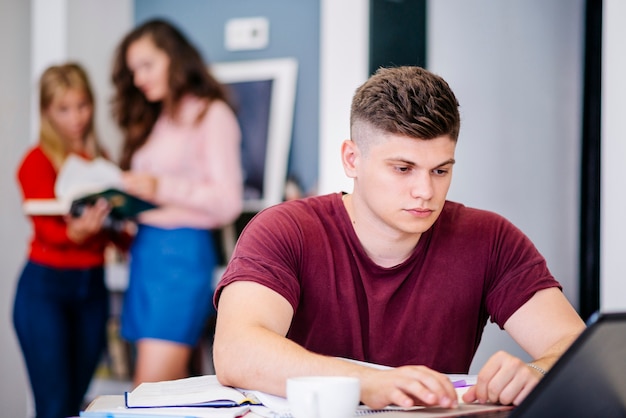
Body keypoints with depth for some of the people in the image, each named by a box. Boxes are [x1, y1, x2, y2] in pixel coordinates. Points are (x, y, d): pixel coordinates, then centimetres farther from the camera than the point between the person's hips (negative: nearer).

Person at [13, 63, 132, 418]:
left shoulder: (99, 160, 13)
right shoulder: (38, 161, -3)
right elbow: (47, 229, -13)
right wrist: (77, 231, -34)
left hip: (93, 286, 5)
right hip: (47, 286, -5)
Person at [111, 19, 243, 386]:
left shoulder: (212, 115, -2)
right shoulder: (155, 119, 21)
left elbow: (228, 202, -11)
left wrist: (162, 188, -20)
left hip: (182, 249, -7)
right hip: (145, 247, 7)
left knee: (151, 392, -12)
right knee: (170, 388, 5)